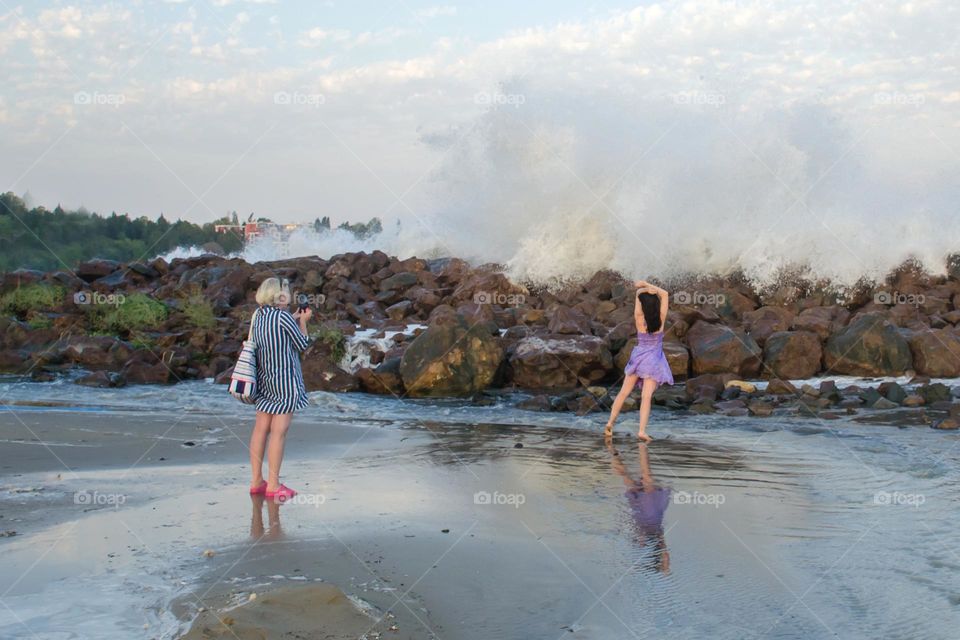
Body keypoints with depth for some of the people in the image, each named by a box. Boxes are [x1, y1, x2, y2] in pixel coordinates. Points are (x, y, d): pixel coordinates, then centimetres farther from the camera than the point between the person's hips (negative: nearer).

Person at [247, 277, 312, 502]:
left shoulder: (258, 315, 5)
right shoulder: (284, 317, -15)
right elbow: (302, 344, -5)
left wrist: (294, 320, 17)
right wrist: (303, 322, 9)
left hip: (264, 379, 7)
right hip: (285, 379, -7)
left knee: (260, 429, 10)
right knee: (278, 432, -3)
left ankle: (256, 481, 15)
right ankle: (273, 485, 0)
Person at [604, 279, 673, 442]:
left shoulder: (639, 320, -12)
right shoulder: (661, 320, -13)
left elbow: (638, 292, -1)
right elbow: (665, 294, -6)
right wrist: (648, 285, -9)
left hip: (638, 357, 1)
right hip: (653, 361, -1)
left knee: (624, 392, 14)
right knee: (646, 396, -8)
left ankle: (610, 422, 16)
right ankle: (642, 431, -17)